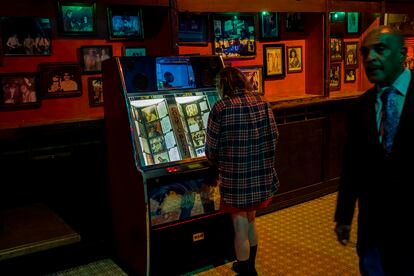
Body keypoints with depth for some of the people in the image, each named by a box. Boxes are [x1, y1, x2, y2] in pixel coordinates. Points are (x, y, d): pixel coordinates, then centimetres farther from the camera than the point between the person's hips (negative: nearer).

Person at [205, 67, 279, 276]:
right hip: (262, 174, 5)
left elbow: (211, 149, -7)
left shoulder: (220, 108, -12)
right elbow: (273, 136, 6)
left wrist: (219, 164, 14)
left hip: (236, 177, -5)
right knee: (250, 221, 24)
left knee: (241, 227, 10)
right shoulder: (262, 103, 1)